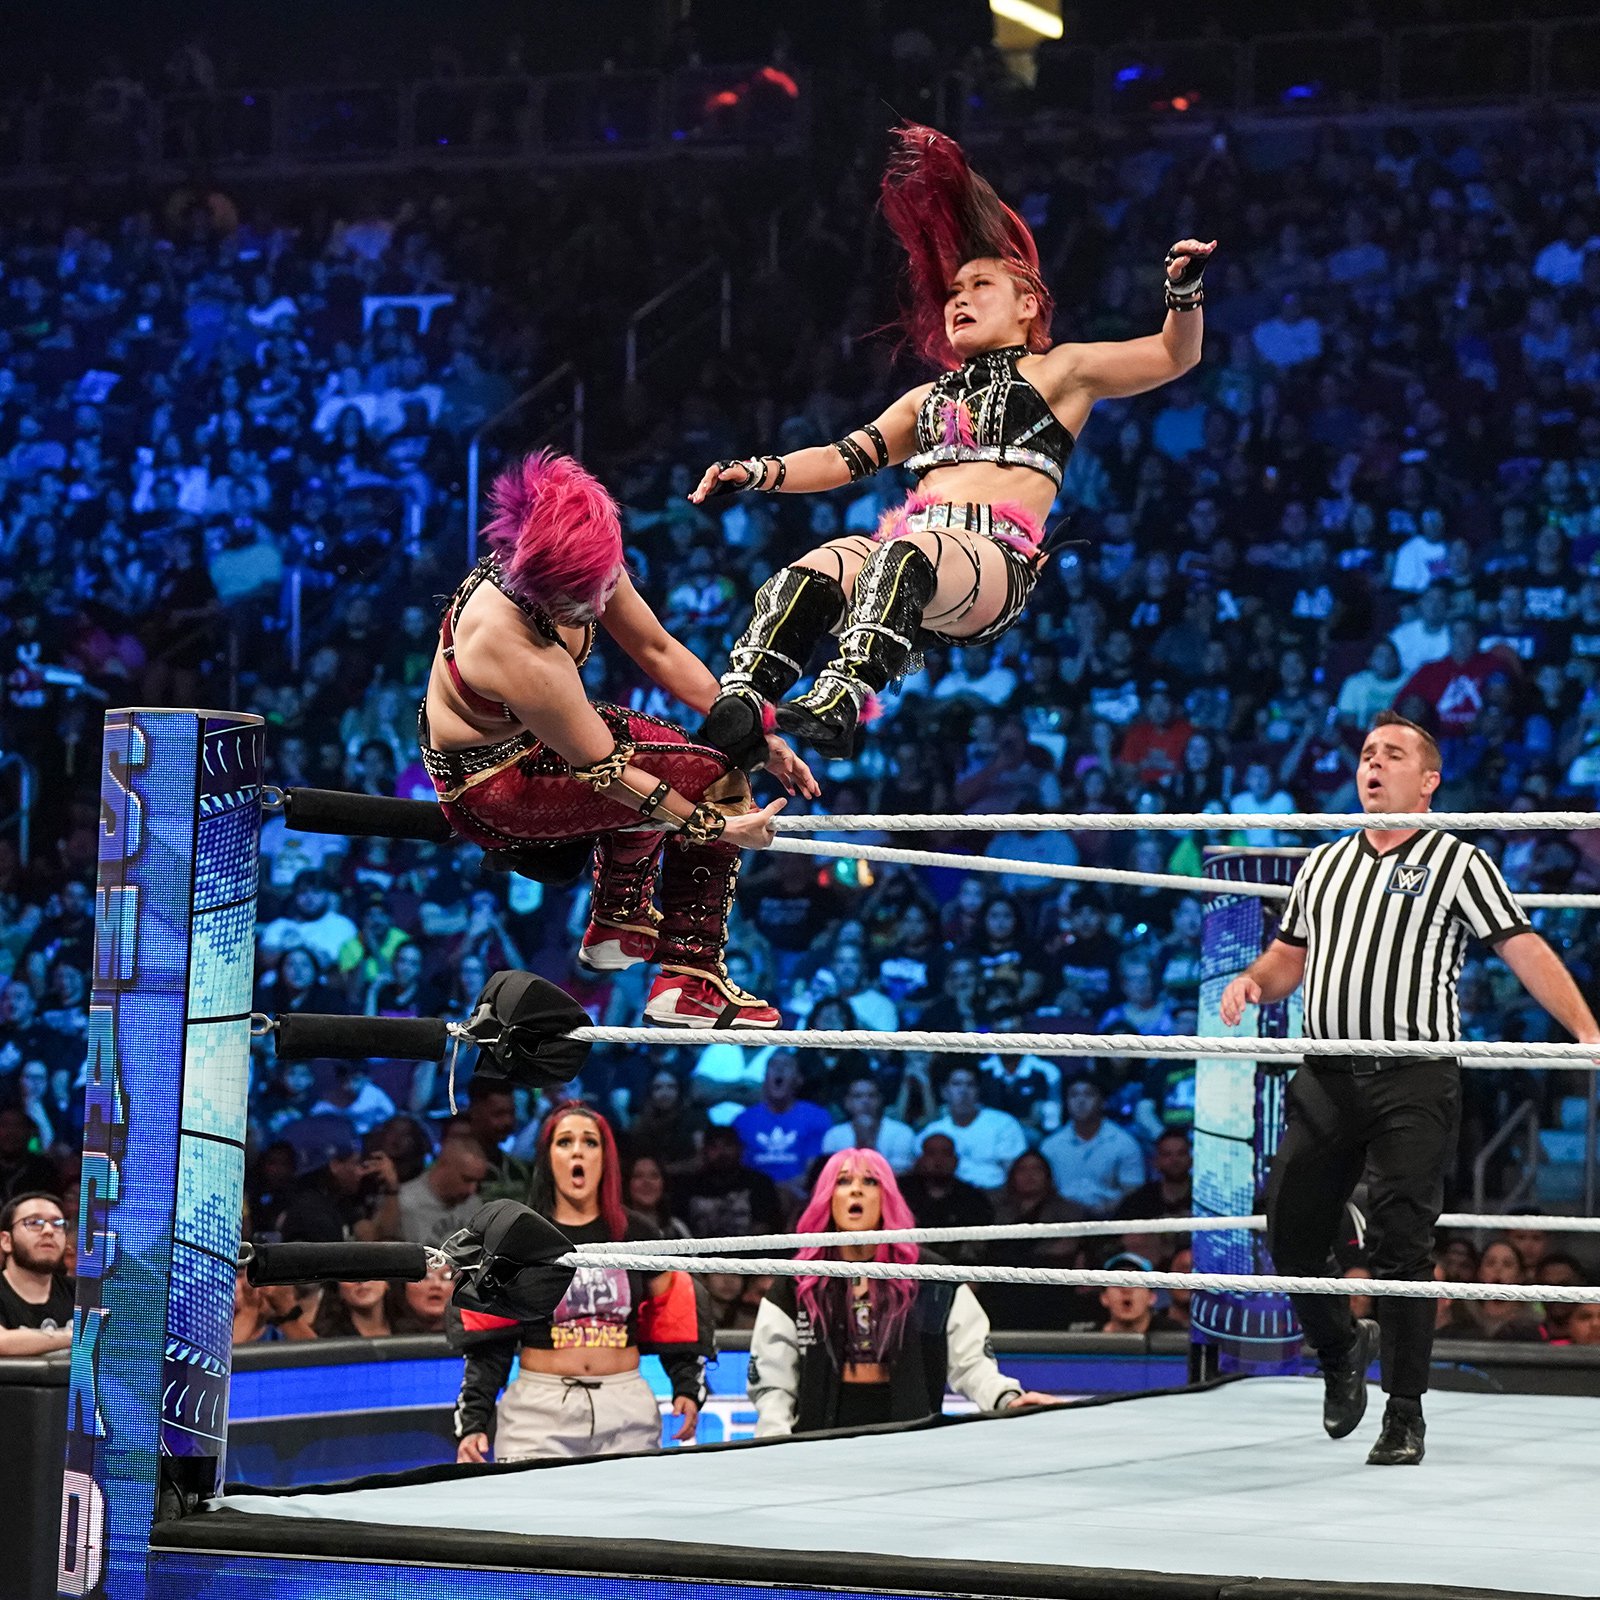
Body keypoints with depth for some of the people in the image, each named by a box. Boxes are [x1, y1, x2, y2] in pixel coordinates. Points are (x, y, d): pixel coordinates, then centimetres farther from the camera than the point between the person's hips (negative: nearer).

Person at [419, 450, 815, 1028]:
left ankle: (618, 925, 37)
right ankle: (691, 985, -8)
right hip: (486, 789, -9)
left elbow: (659, 650, -4)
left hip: (518, 739, 9)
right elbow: (602, 768, -27)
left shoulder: (588, 567, -16)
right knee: (716, 779, -13)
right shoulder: (517, 652, -37)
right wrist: (716, 827, -21)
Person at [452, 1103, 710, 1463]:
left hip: (626, 1408, 2)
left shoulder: (636, 1235, 10)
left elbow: (673, 1320, 15)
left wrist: (687, 1388, 0)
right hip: (540, 1411, -2)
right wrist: (472, 1424, -7)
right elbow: (487, 1346, 3)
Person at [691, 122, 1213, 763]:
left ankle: (841, 703, -60)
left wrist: (1185, 290, -6)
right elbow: (840, 459, 34)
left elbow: (1174, 356, 15)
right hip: (910, 536, 5)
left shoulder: (1060, 370, 22)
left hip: (997, 557, -5)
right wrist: (756, 473, 17)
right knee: (809, 574, -29)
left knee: (904, 555, -40)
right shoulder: (929, 398, 37)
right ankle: (733, 718, -48)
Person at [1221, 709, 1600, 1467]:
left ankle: (1405, 1413, 2)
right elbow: (1292, 952, 26)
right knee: (1290, 1230, 4)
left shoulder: (1456, 862, 2)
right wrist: (1253, 982, 3)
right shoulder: (1324, 864, 18)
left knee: (1400, 1245, -7)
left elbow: (1525, 951, -5)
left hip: (1414, 1080, -5)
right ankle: (1340, 1349, 31)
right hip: (1327, 1076, 5)